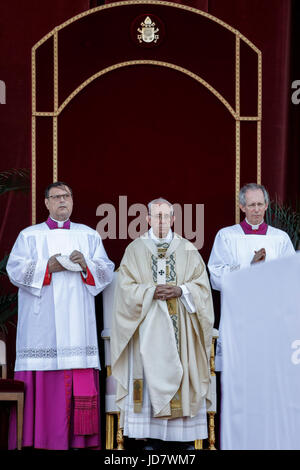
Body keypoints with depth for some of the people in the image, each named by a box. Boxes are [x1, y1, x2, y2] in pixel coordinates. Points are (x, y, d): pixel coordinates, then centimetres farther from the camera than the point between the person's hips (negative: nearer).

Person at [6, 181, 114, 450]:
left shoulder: (89, 236, 18)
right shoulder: (30, 235, 13)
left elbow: (107, 271, 10)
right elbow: (15, 270, 1)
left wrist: (86, 265, -9)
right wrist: (48, 267, -12)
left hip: (77, 324, 2)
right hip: (41, 325, -1)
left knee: (80, 384, -6)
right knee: (44, 384, -8)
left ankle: (79, 440, -3)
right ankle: (36, 439, -5)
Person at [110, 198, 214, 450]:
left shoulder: (188, 250, 9)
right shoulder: (135, 250, 8)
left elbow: (202, 285, 6)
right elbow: (126, 287, 1)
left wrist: (181, 291, -12)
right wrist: (152, 292, -14)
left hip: (180, 325, 1)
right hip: (148, 326, 0)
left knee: (182, 372, -4)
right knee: (151, 373, -5)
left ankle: (186, 436, 1)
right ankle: (153, 437, -1)